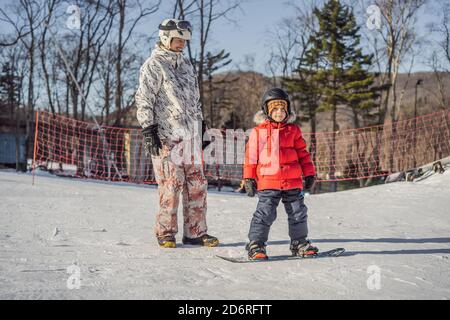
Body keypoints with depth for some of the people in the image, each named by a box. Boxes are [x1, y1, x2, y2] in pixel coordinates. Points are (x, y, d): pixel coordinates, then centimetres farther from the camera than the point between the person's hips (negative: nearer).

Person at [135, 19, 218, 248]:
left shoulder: (186, 65, 21)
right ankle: (165, 233, 6)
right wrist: (148, 130, -15)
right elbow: (144, 100, -8)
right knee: (172, 184, -7)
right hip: (166, 136, -7)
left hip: (190, 135, 7)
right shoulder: (153, 65, -2)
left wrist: (201, 128, 23)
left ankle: (195, 232, 11)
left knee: (197, 184, 4)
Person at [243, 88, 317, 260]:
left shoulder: (293, 130, 9)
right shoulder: (258, 132, 3)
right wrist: (249, 179, 2)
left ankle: (299, 242, 25)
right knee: (265, 213, -8)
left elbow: (302, 153, 14)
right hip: (268, 182, -3)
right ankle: (255, 245, 1)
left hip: (292, 181, 3)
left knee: (298, 212, 10)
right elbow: (251, 156, 5)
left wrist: (309, 174, 11)